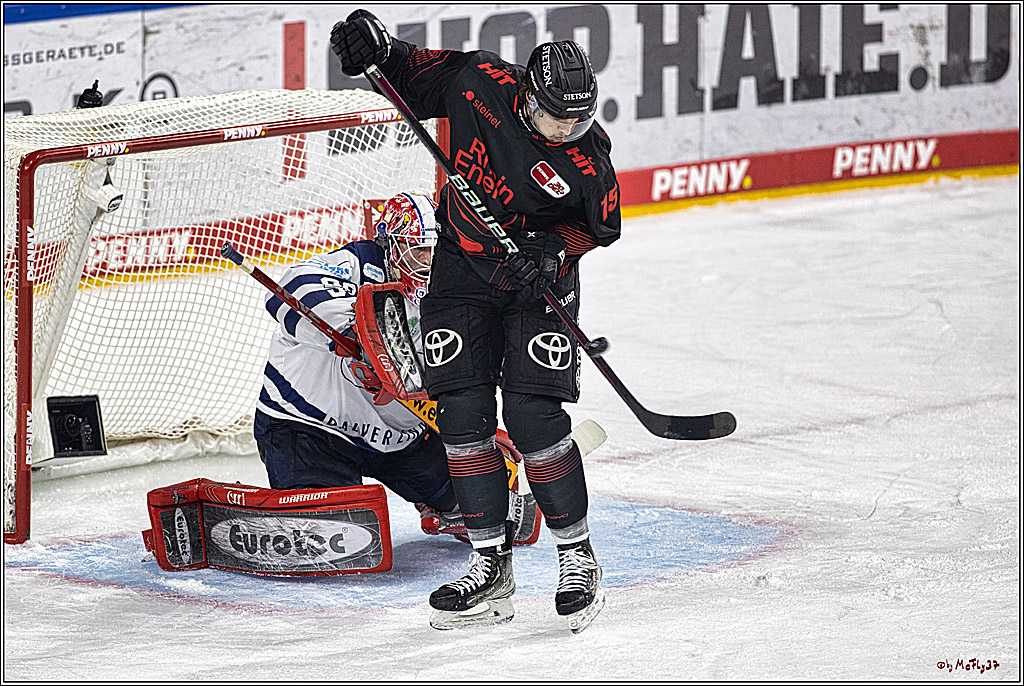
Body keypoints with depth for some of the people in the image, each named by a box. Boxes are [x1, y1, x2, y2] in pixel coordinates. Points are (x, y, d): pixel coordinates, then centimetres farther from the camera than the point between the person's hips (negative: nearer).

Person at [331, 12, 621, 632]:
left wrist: (553, 249, -22)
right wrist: (377, 47, -15)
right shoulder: (480, 82, -17)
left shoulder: (588, 158, -21)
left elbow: (598, 227, -5)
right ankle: (490, 567, 4)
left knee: (533, 414, -14)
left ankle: (578, 558, 1)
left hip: (540, 279, -3)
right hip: (462, 270, 3)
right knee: (463, 413, -4)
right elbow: (418, 75, 1)